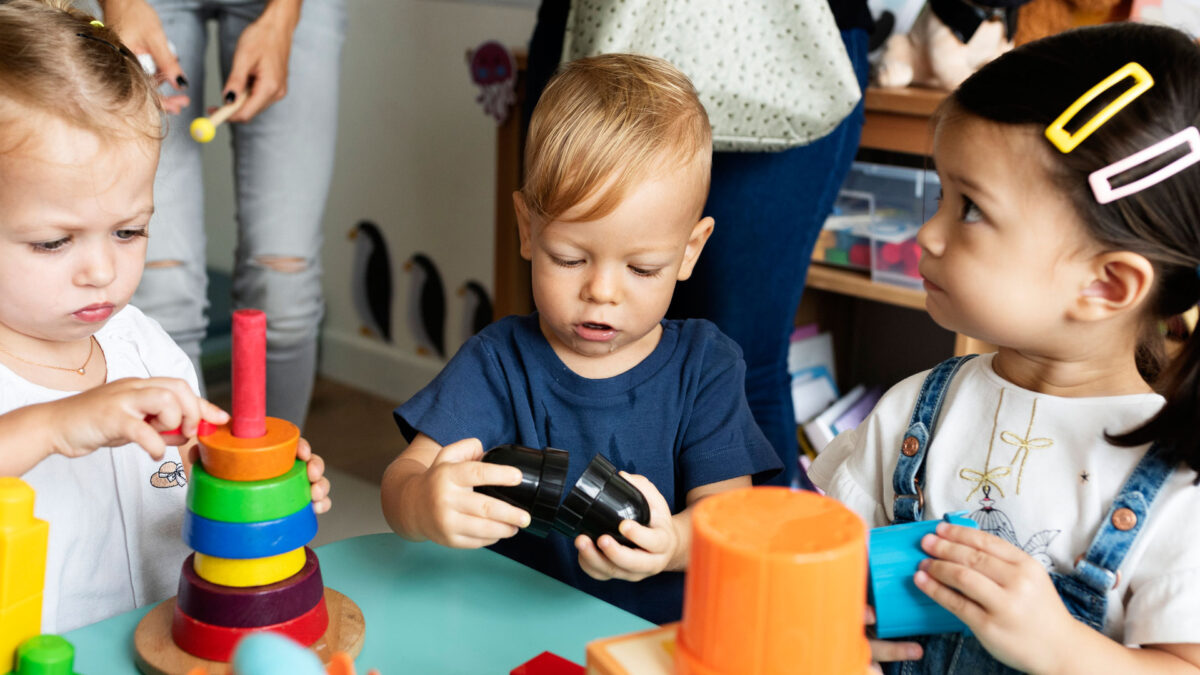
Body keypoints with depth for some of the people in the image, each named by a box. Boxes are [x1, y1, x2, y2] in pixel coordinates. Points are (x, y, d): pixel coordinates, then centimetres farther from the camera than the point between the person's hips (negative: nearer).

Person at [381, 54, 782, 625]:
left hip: (669, 637, 1)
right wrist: (423, 505, -36)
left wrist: (673, 542, -30)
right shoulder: (499, 362, -1)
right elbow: (402, 479, -11)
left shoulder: (705, 365, 1)